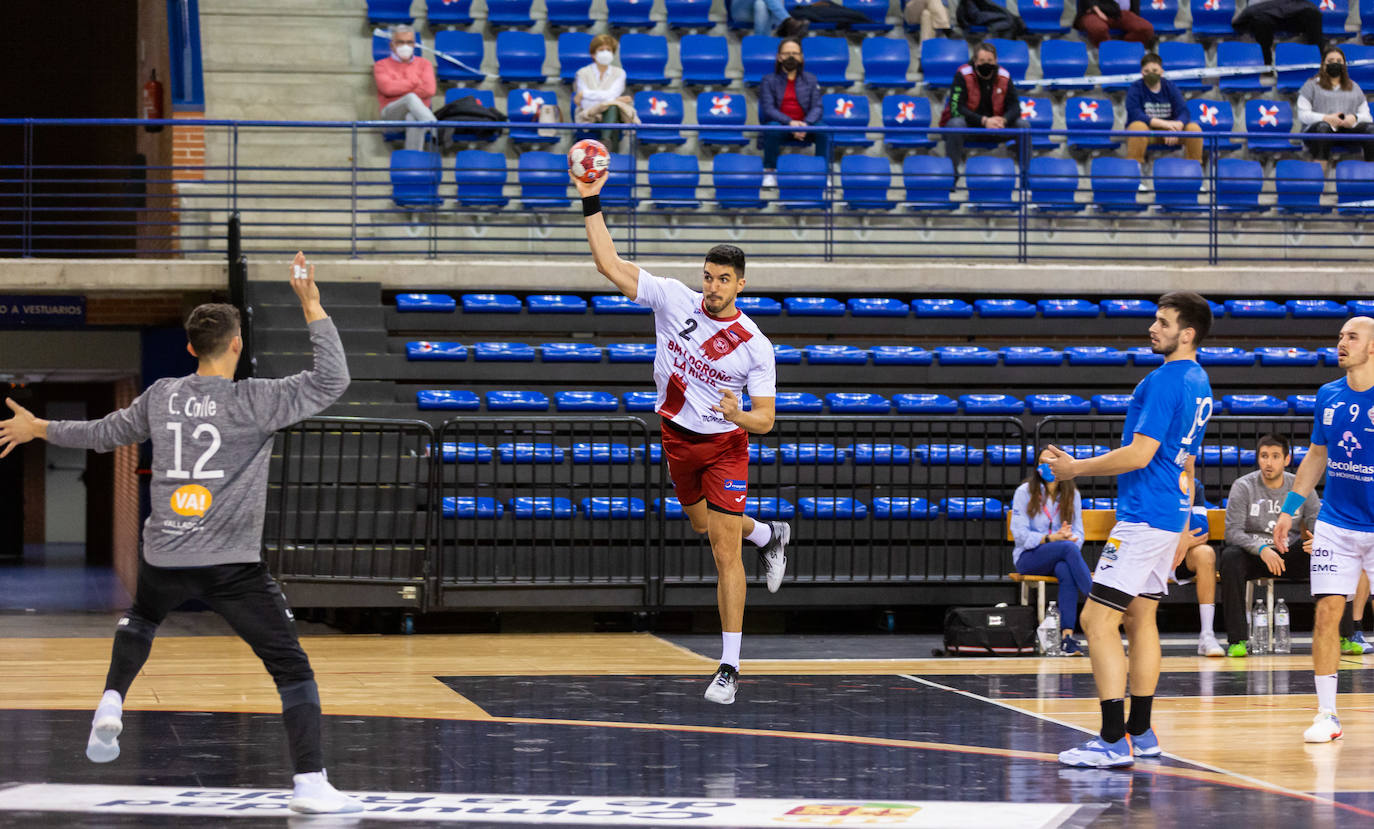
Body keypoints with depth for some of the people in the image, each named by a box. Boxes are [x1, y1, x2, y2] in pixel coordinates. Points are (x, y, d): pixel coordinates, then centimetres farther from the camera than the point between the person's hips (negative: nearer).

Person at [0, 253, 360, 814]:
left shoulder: (162, 396, 6)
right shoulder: (253, 401, -9)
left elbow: (104, 434, 19)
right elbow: (332, 381, -11)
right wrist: (312, 307, -6)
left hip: (163, 557, 5)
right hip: (231, 566, -5)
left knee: (140, 620, 38)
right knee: (292, 668, -2)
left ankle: (111, 704, 18)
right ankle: (310, 785, -13)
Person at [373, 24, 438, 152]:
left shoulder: (424, 64, 18)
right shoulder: (382, 65, 15)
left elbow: (429, 90, -1)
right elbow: (387, 88, -6)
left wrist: (399, 87, -1)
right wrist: (416, 82, 1)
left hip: (417, 113, 1)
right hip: (391, 115, -1)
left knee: (413, 119, -39)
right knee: (411, 98, -35)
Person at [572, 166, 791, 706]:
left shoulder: (755, 347, -17)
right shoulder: (673, 299, -11)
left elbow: (765, 420, -13)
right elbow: (609, 264, -12)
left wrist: (740, 415, -35)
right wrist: (591, 204, -20)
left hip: (725, 444, -4)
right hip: (678, 438, 4)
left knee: (725, 553, -12)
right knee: (702, 524, 25)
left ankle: (730, 666, -10)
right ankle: (769, 536, 57)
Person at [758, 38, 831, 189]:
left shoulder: (810, 80, 12)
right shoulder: (769, 81, 6)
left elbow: (816, 107, 1)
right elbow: (768, 108, -7)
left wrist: (805, 124, -21)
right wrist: (790, 122, -25)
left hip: (805, 125, 2)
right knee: (772, 129, -37)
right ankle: (769, 172, -24)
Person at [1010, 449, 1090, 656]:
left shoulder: (1072, 495, 11)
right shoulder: (1025, 492, 1)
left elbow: (1078, 533, 9)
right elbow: (1020, 534, -5)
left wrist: (1070, 537, -17)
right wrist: (1050, 539, -19)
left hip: (1061, 558, 2)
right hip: (1028, 557, -2)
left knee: (1066, 571, -37)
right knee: (1069, 548, -34)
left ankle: (1067, 637, -45)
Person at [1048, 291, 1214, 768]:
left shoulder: (1164, 381, -16)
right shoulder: (1199, 383, 16)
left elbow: (1139, 455, -21)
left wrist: (1075, 468, -10)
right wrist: (1182, 532, 28)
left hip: (1143, 516, -11)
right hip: (1171, 514, 11)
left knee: (1097, 621, -12)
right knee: (1140, 618, 16)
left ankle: (1114, 742, -16)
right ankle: (1140, 734, 19)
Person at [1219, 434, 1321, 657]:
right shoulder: (1243, 487, -7)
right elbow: (1233, 531, -14)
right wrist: (1261, 549, -32)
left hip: (1289, 555, 3)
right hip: (1252, 555, -2)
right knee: (1230, 557, -36)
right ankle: (1237, 640, -34)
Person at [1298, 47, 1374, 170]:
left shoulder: (1354, 87, 27)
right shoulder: (1311, 85, 16)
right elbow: (1302, 115, 4)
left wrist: (1355, 118, -6)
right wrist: (1326, 118, -14)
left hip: (1348, 129, 3)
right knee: (1322, 127, -40)